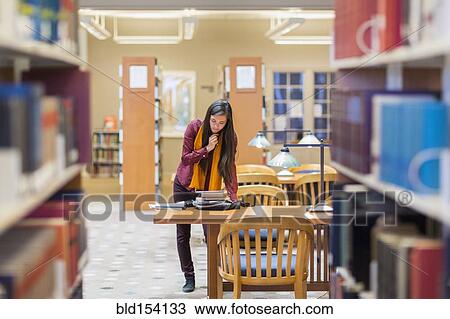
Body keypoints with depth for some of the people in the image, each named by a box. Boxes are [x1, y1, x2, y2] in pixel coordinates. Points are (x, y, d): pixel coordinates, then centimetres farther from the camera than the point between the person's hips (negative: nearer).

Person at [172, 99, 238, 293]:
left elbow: (229, 168, -13)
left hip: (209, 190, -1)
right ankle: (189, 277, 13)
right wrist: (207, 149, -27)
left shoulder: (229, 138, -11)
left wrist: (233, 197, -24)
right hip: (184, 187, 1)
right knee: (183, 234, 3)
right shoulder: (195, 127, -14)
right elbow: (185, 158, -13)